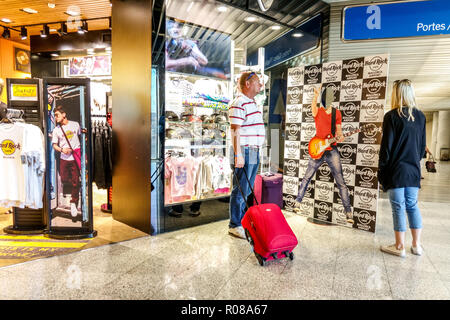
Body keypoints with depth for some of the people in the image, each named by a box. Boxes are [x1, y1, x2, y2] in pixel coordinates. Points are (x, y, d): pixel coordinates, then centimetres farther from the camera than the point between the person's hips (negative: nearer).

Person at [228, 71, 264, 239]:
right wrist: (238, 154, -23)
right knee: (240, 190, -3)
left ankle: (242, 221, 28)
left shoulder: (252, 103, 20)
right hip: (244, 151, -10)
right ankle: (234, 225, 8)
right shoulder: (239, 103, -11)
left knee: (248, 190, 16)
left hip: (254, 152, 10)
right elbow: (235, 130, -18)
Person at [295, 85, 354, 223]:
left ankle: (348, 212, 4)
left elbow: (338, 130, 8)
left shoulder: (337, 113, 7)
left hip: (332, 150, 0)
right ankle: (298, 201, 28)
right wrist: (316, 96, -43)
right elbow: (313, 106, -23)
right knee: (306, 178, 10)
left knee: (340, 182, -2)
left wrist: (340, 136, -15)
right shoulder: (318, 111, 1)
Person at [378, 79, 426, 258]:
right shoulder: (420, 116, 7)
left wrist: (381, 172, -5)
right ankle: (416, 245, 22)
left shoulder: (392, 116, -10)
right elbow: (423, 145, 13)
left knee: (398, 207, 2)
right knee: (412, 205, 15)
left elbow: (386, 147, -11)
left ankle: (400, 247, 12)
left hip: (396, 170, -5)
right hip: (414, 170, 6)